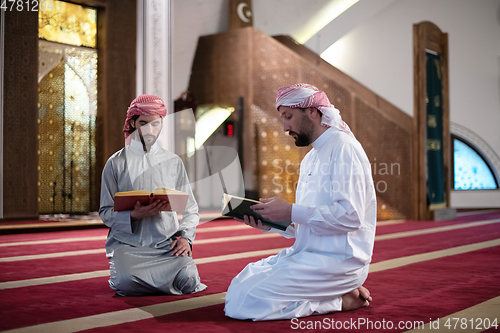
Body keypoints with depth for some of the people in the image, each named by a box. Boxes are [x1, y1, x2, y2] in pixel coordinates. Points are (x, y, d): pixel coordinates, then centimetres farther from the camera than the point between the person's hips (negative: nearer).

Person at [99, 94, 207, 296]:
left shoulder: (173, 162, 12)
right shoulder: (116, 163, 5)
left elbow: (190, 209, 13)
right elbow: (106, 213, 1)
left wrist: (186, 237, -6)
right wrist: (134, 215, -18)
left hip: (167, 243, 2)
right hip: (128, 243, -2)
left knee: (188, 279, -26)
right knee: (128, 284, -31)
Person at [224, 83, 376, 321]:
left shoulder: (342, 147, -11)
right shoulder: (310, 158, 20)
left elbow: (350, 216, -22)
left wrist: (290, 211, -18)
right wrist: (270, 223, 3)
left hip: (337, 260, -10)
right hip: (307, 253, 10)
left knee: (243, 303, -19)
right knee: (237, 288, 4)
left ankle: (338, 301, -6)